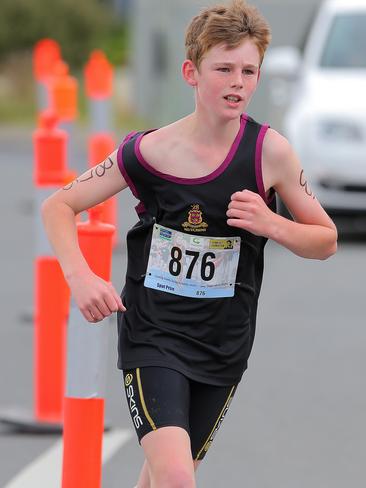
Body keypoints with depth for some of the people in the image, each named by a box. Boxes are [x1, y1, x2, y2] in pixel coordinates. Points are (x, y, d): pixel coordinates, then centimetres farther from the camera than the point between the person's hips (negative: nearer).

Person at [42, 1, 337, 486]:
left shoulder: (268, 151, -8)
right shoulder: (149, 151, -11)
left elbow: (325, 240, 2)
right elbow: (58, 207, 0)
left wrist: (271, 224, -18)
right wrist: (80, 276, -17)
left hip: (224, 345, 3)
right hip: (153, 334, -3)